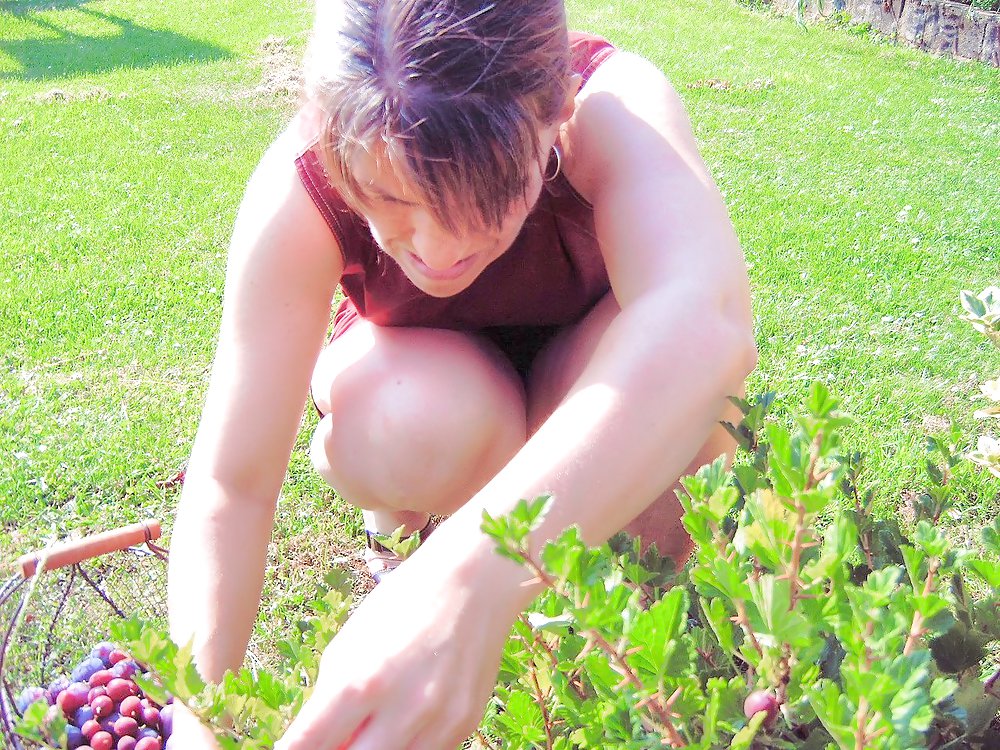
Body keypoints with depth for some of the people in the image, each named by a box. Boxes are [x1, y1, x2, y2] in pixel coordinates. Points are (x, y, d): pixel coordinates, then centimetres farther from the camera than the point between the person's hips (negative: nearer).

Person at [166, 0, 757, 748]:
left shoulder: (614, 106, -35)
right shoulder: (301, 190, -32)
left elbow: (705, 323, -56)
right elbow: (229, 489, -30)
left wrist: (472, 583, -69)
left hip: (593, 384, 0)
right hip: (422, 372, 0)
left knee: (677, 355, -35)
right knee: (421, 433, -36)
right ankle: (396, 518, 0)